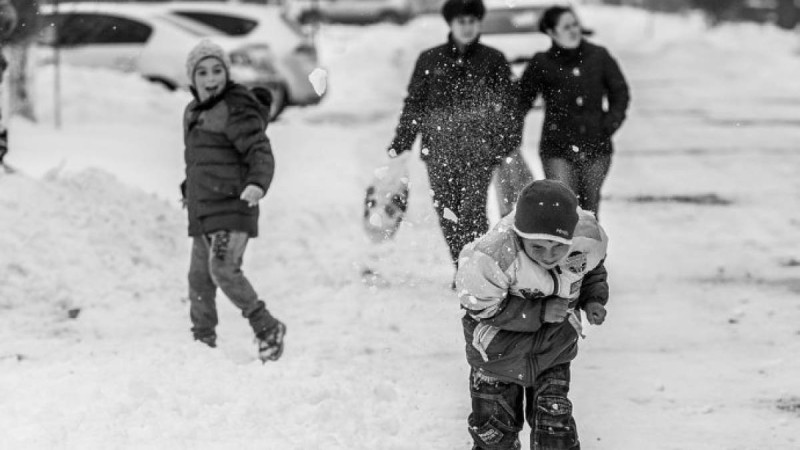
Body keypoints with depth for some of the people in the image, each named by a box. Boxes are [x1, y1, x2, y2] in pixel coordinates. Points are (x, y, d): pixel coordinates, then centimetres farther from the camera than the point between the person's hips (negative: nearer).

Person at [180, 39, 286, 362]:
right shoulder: (194, 112, 16)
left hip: (233, 206, -9)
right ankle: (203, 341, 21)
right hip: (202, 211, 9)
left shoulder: (236, 110, -11)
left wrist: (258, 183, -36)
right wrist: (189, 190, 29)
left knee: (223, 270, -21)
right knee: (199, 278, 10)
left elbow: (260, 152, -19)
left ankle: (267, 329, -8)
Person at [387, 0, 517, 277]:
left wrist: (501, 145, -5)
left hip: (479, 153, -2)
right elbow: (414, 104, 13)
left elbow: (505, 107, 6)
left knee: (472, 213, -14)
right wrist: (400, 144, 6)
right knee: (447, 215, 3)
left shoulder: (493, 60, 6)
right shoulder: (430, 60, 10)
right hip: (438, 152, 2)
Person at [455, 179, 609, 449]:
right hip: (499, 343, -2)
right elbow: (482, 308, -25)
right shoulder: (492, 257, -38)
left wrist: (593, 300, -15)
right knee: (495, 424, 9)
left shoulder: (588, 237, -23)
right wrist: (540, 312, -29)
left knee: (554, 418, 2)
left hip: (553, 346, 2)